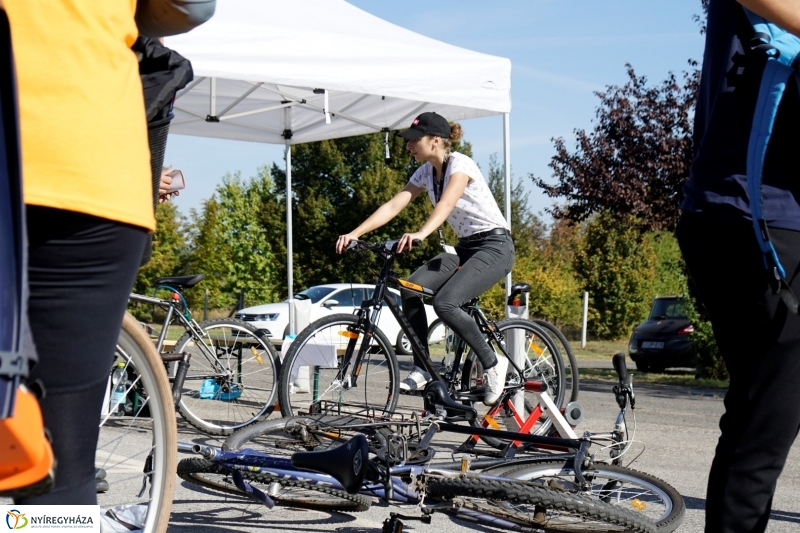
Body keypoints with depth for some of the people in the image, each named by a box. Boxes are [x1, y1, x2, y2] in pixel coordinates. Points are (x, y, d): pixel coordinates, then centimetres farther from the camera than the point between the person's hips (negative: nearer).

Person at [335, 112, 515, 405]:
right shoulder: (426, 172, 6)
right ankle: (421, 369, -6)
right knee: (410, 290, -14)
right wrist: (354, 234, -14)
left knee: (445, 303, -27)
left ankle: (493, 363, -8)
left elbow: (446, 203, -36)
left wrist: (420, 233, -54)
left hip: (494, 246, -8)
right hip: (465, 247, 8)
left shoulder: (460, 164, -17)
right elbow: (393, 206, -2)